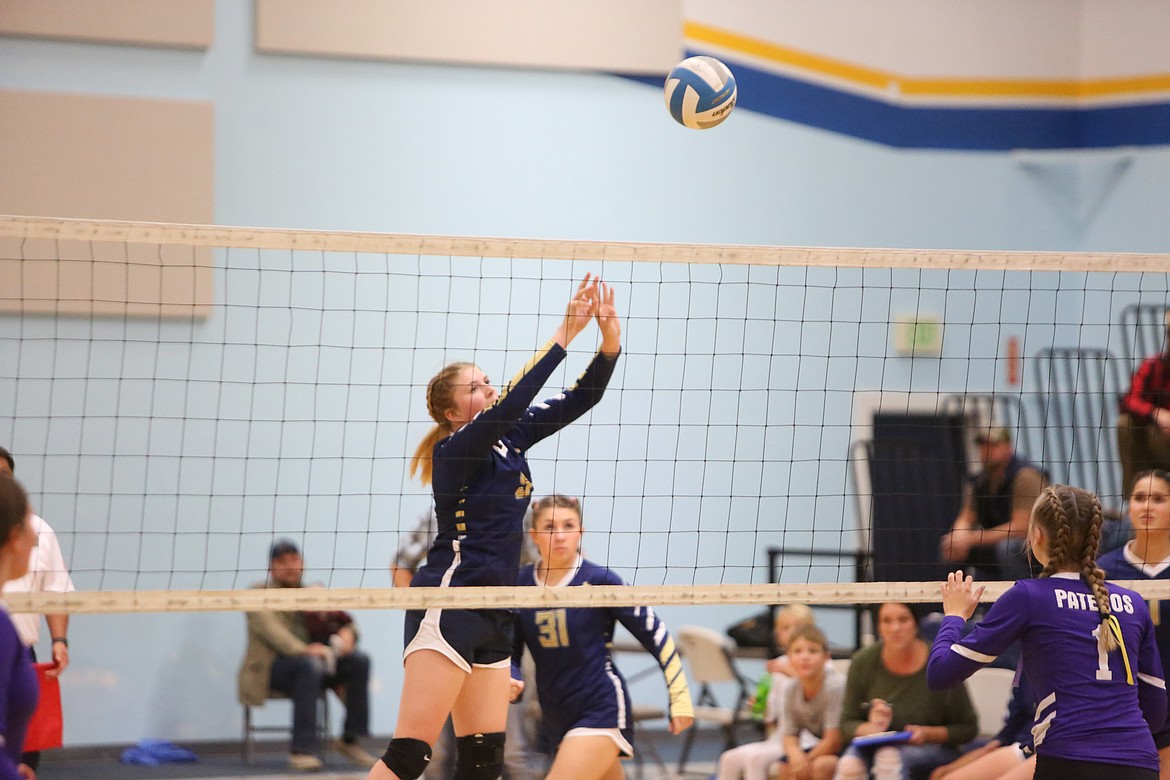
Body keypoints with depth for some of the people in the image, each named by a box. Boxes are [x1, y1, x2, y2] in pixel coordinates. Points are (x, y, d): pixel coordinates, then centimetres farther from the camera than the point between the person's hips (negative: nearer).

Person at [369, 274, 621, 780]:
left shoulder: (509, 440, 14)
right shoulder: (456, 450, -8)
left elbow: (580, 400, 12)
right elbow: (514, 402, -25)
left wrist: (610, 339, -4)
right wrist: (564, 335, -24)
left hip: (492, 617, 9)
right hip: (448, 605, -9)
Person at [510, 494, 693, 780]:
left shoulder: (599, 580, -10)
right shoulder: (519, 584, 0)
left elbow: (655, 634, -4)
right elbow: (509, 651, 7)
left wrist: (680, 698, -5)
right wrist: (509, 681, -15)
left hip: (602, 708, -5)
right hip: (556, 716, 5)